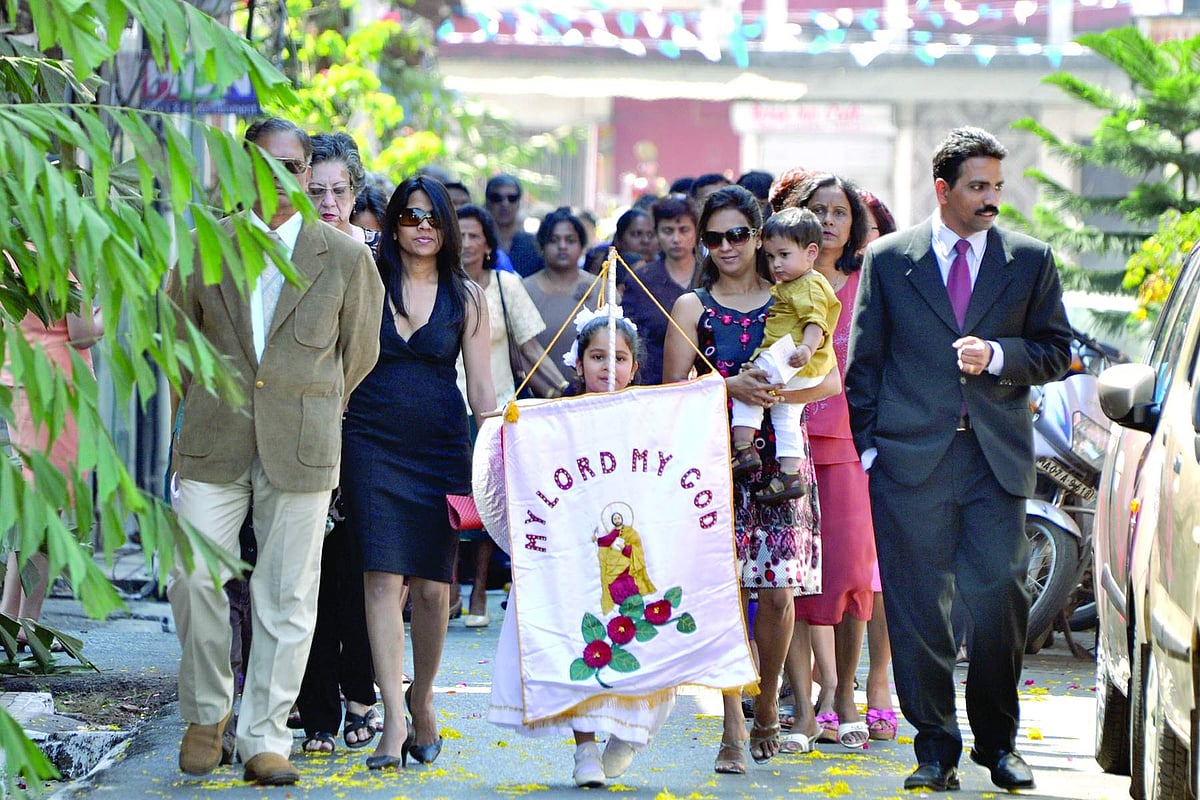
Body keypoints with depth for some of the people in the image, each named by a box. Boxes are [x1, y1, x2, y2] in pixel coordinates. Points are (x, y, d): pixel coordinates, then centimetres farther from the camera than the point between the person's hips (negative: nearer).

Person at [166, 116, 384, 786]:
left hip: (302, 449, -1)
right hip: (215, 445, 1)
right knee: (193, 575, -6)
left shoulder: (347, 259, 0)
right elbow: (178, 336, 16)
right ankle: (206, 712, 16)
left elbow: (359, 353, 12)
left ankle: (266, 739, 8)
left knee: (287, 598, 1)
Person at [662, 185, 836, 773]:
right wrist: (731, 386, -14)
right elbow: (673, 388, 2)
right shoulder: (693, 307, 8)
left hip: (781, 458, 1)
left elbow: (831, 379, 3)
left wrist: (781, 391, -15)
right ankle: (733, 730, -9)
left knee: (778, 591, -4)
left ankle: (767, 706, 19)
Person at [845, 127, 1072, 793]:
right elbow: (864, 361, 9)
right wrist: (868, 446, 2)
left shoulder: (1030, 261, 9)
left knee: (1001, 600, -4)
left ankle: (998, 742, 12)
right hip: (912, 459, 0)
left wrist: (998, 355, -9)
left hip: (997, 461, 0)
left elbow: (1056, 352, 10)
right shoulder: (888, 259, 7)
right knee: (918, 608, 1)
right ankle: (935, 746, 10)